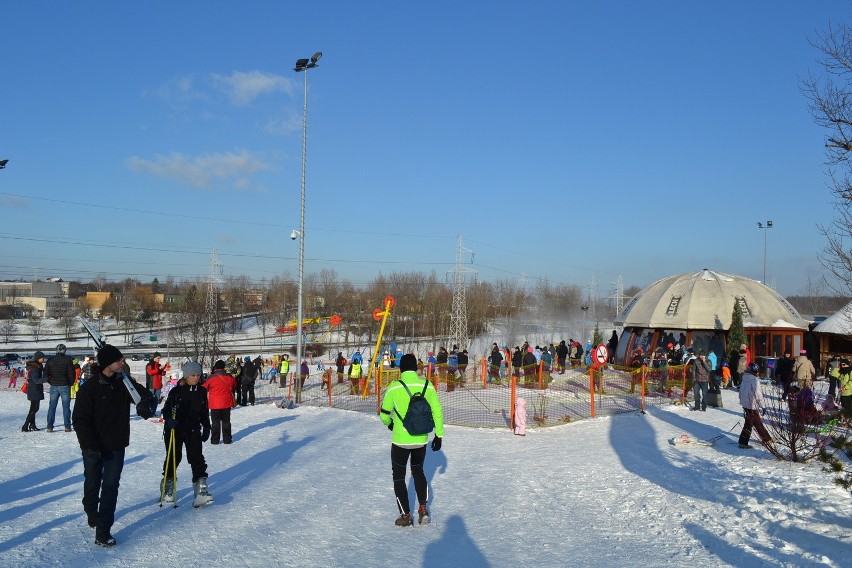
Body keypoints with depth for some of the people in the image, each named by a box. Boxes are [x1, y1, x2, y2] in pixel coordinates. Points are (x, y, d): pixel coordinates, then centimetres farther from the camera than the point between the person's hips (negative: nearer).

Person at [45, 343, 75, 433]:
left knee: (52, 406, 9)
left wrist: (51, 382, 17)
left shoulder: (50, 360, 4)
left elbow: (45, 374, 6)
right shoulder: (68, 360, -7)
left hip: (54, 386, 3)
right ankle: (67, 427, 2)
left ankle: (49, 427, 7)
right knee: (66, 406, 2)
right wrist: (71, 383, 7)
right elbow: (71, 373, -8)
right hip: (65, 386, -3)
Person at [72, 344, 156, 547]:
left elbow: (146, 395, 3)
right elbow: (80, 419, -12)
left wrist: (147, 404, -22)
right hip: (94, 447, -2)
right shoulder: (90, 387, -14)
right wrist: (90, 445, -19)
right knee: (92, 484, 16)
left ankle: (103, 530, 4)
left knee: (111, 486, -1)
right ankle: (91, 511, 46)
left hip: (117, 446, 2)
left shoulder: (125, 383, -2)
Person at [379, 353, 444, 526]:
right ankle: (423, 508, 16)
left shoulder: (394, 387, -13)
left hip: (400, 440, -3)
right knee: (418, 471, 26)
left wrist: (390, 424, 19)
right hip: (421, 440, 3)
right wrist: (438, 435, 9)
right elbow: (438, 411, -2)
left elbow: (384, 414, -3)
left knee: (399, 475, 16)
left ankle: (406, 516, 18)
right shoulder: (427, 385, -6)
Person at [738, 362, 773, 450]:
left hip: (745, 403, 8)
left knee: (758, 422, 20)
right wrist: (761, 403, -5)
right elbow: (757, 393, -18)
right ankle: (743, 442, 1)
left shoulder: (744, 379, 6)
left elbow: (741, 391, 12)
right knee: (749, 424, -1)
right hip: (752, 405, -8)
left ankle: (766, 438, 34)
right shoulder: (755, 380, -18)